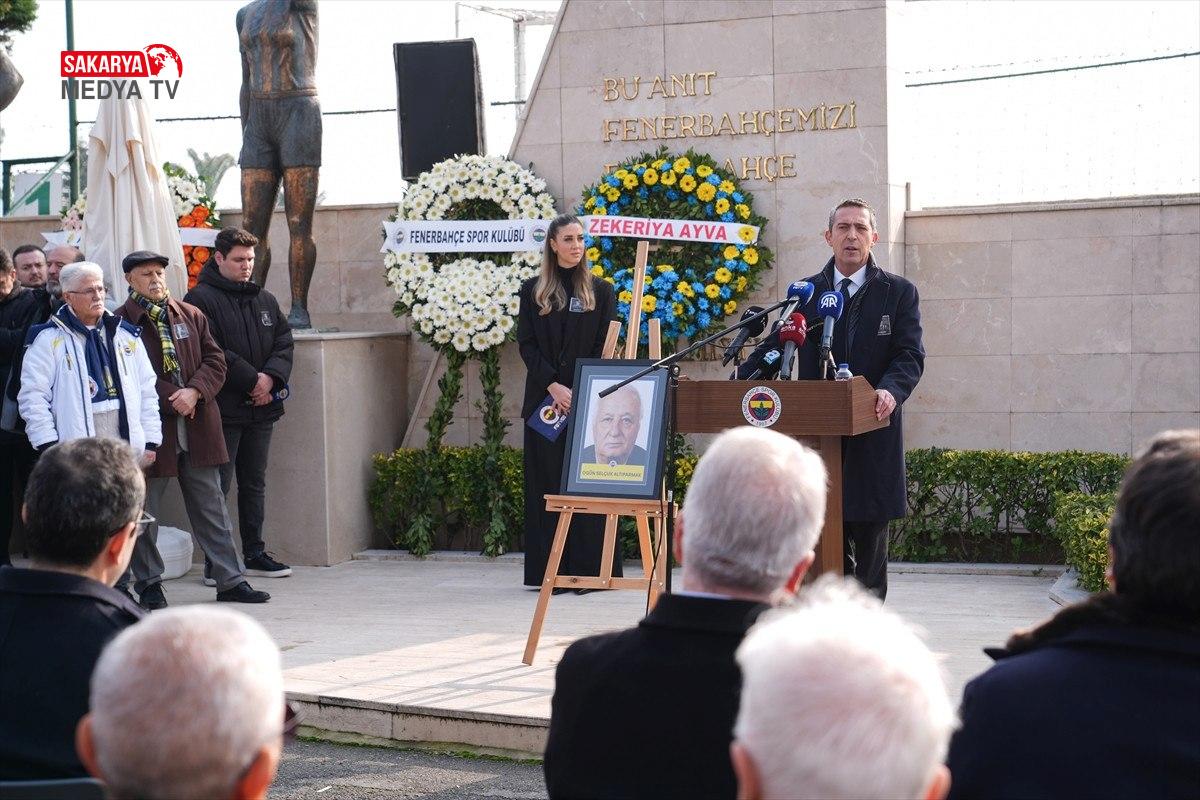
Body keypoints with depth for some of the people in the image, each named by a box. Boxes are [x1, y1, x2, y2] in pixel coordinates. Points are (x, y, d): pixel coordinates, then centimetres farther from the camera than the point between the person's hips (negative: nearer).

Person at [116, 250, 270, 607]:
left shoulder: (191, 316, 11)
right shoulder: (120, 322, -4)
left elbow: (215, 361, 8)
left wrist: (194, 392, -10)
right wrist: (172, 400, -16)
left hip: (198, 427, 4)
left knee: (211, 506, 7)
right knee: (144, 510, 5)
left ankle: (229, 580, 12)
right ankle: (148, 584, 17)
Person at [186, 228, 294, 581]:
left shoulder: (265, 300, 15)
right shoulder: (202, 299, -7)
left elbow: (284, 343, 11)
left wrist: (271, 377, -9)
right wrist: (251, 379, -16)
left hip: (261, 407, 7)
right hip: (223, 409, -7)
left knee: (255, 484, 13)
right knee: (218, 486, -4)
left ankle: (254, 554, 21)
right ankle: (215, 561, 0)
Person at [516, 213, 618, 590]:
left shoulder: (600, 291, 7)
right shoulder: (533, 291, 9)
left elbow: (605, 348, 2)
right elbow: (526, 345, 2)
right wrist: (553, 386, -11)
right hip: (544, 399, 1)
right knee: (547, 484, 1)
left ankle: (588, 568, -1)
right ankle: (550, 570, 4)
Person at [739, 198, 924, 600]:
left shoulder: (899, 293, 5)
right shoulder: (806, 292, 13)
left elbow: (910, 355, -4)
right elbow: (774, 347, 9)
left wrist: (891, 390, -25)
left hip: (872, 435, -2)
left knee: (869, 547, 3)